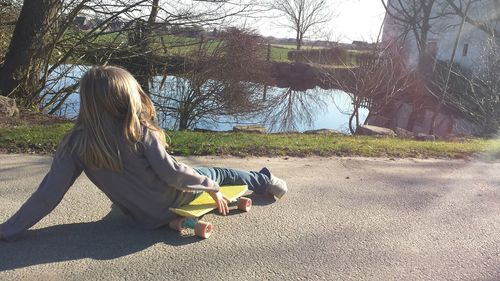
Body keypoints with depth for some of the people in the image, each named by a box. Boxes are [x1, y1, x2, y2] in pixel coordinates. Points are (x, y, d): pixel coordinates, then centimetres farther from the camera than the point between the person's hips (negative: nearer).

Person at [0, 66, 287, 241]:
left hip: (150, 216, 3)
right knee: (215, 174, 25)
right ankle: (266, 181, 46)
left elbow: (48, 193, -13)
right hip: (175, 197, -2)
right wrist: (212, 188, -8)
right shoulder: (141, 132, -23)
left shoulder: (76, 143, -14)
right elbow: (171, 172, -20)